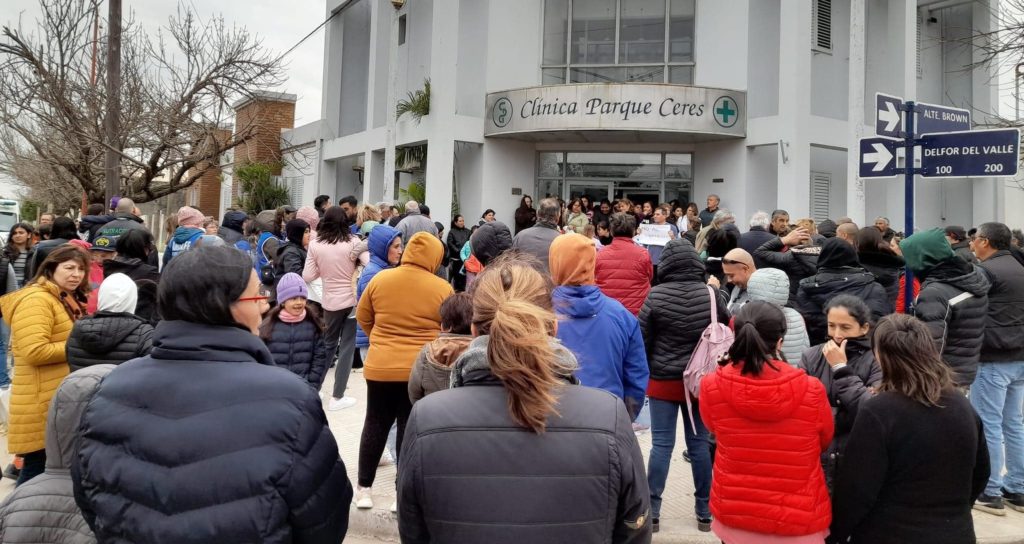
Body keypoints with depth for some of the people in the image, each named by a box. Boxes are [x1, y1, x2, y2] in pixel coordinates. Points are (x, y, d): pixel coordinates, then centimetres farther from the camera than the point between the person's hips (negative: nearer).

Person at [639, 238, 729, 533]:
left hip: (664, 381, -2)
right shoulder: (712, 295, -6)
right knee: (700, 444, 10)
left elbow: (642, 338, -5)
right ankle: (704, 512, 19)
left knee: (661, 445, 4)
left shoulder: (656, 295, -12)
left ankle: (652, 510, 9)